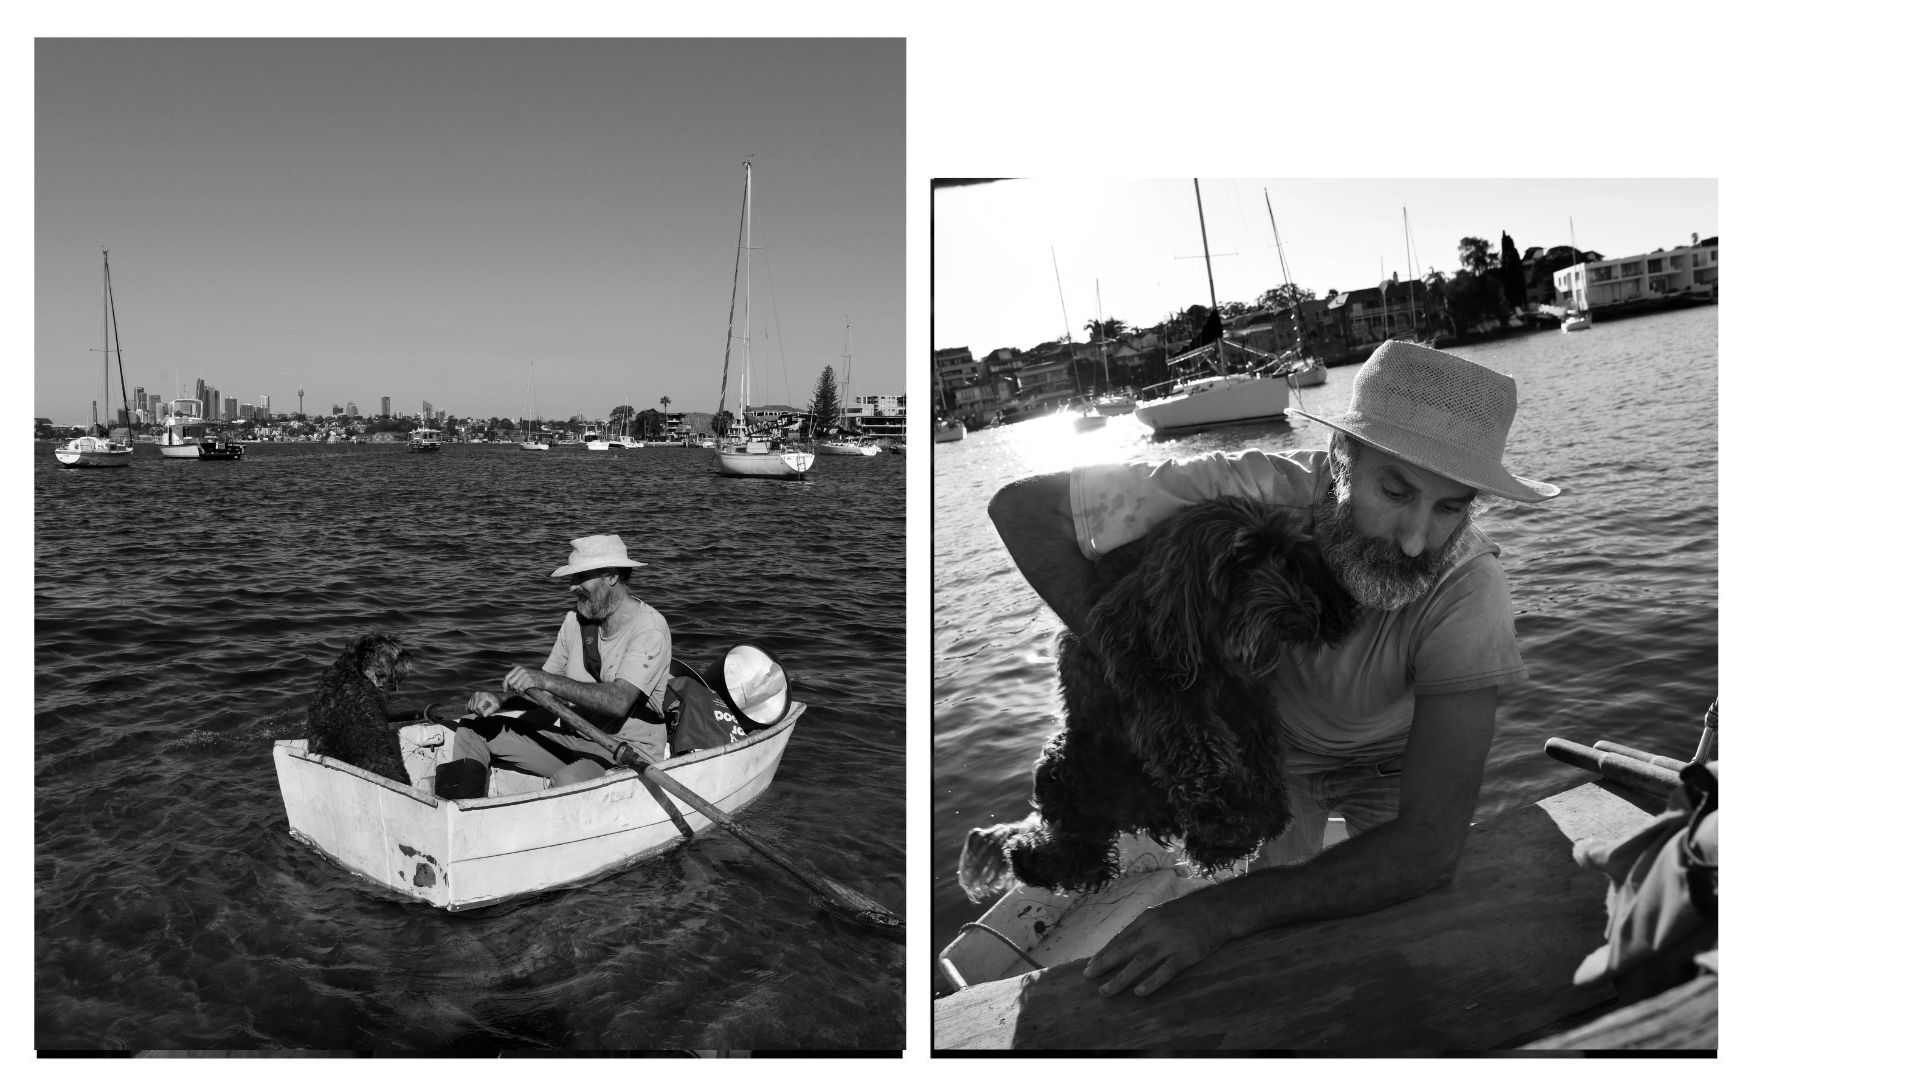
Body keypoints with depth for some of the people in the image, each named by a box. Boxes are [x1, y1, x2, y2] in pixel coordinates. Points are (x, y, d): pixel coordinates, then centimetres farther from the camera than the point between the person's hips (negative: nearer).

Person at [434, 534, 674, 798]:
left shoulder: (650, 628, -17)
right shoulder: (575, 620, 6)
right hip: (573, 739, 8)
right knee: (472, 730, 1)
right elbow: (545, 681, 11)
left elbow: (619, 702, -30)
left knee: (569, 780, -39)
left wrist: (544, 680, -34)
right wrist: (502, 698, -10)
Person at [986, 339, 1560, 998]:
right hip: (1269, 741, 1)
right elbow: (1024, 508, -34)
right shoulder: (1255, 492, -38)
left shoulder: (1469, 587, -39)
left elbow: (1431, 845, -43)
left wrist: (1225, 912, -52)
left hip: (1389, 762, 0)